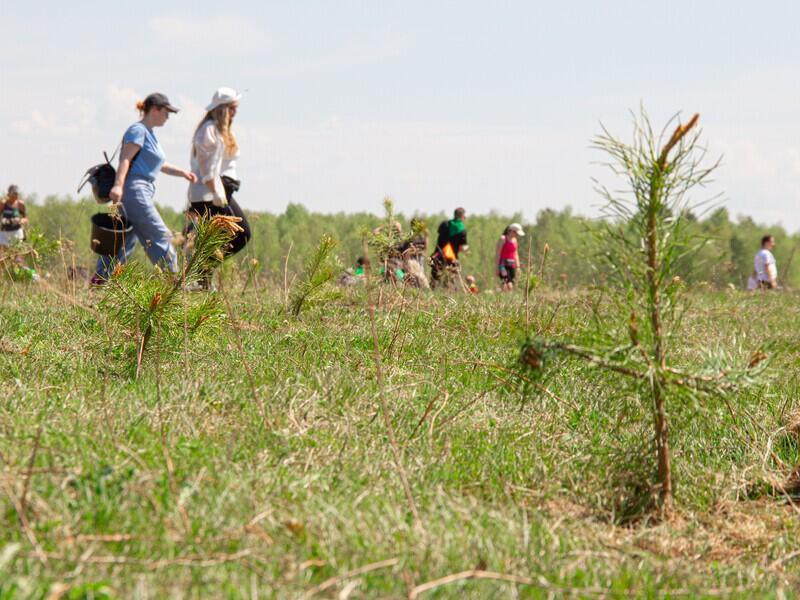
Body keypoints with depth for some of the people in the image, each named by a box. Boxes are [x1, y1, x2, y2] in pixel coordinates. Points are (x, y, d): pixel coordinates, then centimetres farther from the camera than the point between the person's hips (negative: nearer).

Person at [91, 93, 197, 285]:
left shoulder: (149, 133, 24)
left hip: (139, 192, 10)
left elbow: (159, 165, 33)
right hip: (134, 191, -10)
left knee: (125, 240, 9)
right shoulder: (138, 130, -7)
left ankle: (100, 279, 10)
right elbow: (125, 159, -18)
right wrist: (118, 185, -29)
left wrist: (182, 173, 23)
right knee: (160, 236, -8)